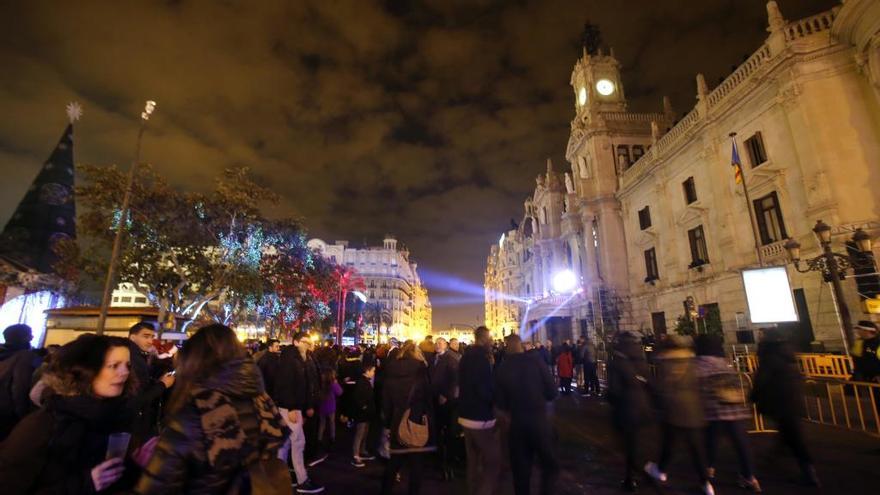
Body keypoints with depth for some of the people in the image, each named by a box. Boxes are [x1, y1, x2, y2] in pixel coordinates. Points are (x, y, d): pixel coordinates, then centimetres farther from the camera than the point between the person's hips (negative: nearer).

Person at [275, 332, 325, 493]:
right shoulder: (288, 359, -15)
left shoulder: (299, 359, 13)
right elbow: (285, 384, -22)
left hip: (295, 406, 9)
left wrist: (307, 406, 13)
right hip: (289, 406, -9)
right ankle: (303, 482, 1)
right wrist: (292, 408, -25)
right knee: (299, 441, -6)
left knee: (287, 441, 15)